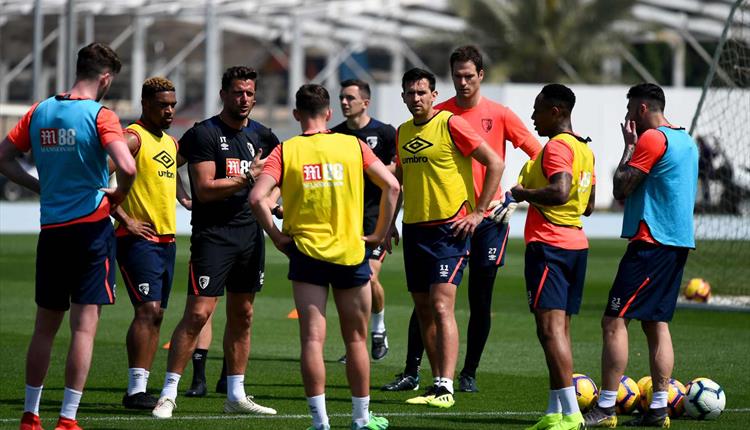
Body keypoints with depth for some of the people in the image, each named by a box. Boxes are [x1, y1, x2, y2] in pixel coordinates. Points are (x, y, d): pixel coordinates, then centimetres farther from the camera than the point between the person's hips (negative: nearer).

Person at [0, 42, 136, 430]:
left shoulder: (40, 112, 6)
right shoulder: (100, 116, -10)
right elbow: (127, 167, -23)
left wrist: (42, 186, 12)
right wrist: (119, 195, -4)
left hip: (51, 230, 5)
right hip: (91, 225, -5)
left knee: (45, 327, 15)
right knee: (84, 326, -2)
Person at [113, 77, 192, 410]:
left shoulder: (170, 143, 16)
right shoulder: (133, 138, -11)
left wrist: (183, 198, 19)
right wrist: (124, 218, -19)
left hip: (166, 239, 9)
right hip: (139, 239, -9)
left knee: (156, 315, 8)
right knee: (147, 310, -16)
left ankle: (141, 388, 11)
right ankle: (135, 390, -16)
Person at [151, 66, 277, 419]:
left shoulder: (254, 139, 17)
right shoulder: (204, 134, -7)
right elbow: (205, 189, -16)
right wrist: (247, 179, -15)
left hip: (249, 235, 7)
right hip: (213, 235, -7)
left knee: (242, 316, 10)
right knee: (198, 313, -12)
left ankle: (236, 395, 16)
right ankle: (168, 393, -8)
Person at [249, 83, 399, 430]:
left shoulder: (285, 151, -1)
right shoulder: (352, 145, 2)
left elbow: (257, 197, -14)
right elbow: (391, 186, -3)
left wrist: (277, 236, -3)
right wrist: (379, 234, 5)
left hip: (305, 253, -1)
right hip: (351, 253, 1)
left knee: (312, 339, 0)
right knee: (356, 339, 12)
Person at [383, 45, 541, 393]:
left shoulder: (499, 115, 0)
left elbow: (538, 155, 3)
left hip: (489, 218, 0)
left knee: (480, 301, 4)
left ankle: (469, 374, 13)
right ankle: (411, 372, 1)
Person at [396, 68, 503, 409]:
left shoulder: (451, 125, -9)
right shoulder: (403, 132, 12)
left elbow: (495, 163, -9)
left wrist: (478, 212, -11)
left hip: (449, 228, -7)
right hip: (414, 228, 7)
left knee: (441, 305, -15)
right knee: (423, 309, 9)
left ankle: (445, 389, -19)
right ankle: (437, 381, 17)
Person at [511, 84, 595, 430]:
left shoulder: (557, 147, -13)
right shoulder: (584, 149, 17)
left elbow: (559, 191, -28)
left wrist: (523, 193, -12)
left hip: (548, 245, -10)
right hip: (576, 243, 10)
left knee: (550, 328, -13)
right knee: (560, 328, 12)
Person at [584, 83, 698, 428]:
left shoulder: (652, 139, -13)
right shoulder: (686, 140, 16)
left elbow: (621, 188, -13)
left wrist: (629, 146, -2)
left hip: (651, 242, -10)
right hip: (678, 242, 10)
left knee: (614, 321, -9)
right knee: (656, 323, 12)